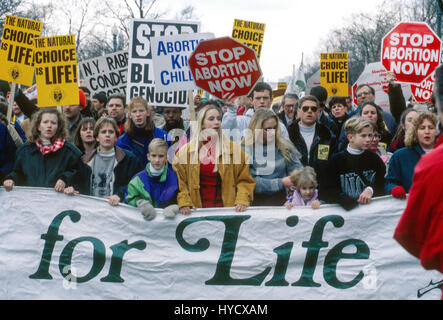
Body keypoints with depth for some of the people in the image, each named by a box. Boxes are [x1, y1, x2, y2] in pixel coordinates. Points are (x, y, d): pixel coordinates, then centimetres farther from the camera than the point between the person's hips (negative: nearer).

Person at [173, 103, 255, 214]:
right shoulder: (186, 151, 6)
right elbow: (179, 181, 5)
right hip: (198, 211, 0)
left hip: (226, 208, 0)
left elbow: (245, 180, 5)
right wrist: (184, 203, -7)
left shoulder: (234, 149, 5)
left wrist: (242, 201, -8)